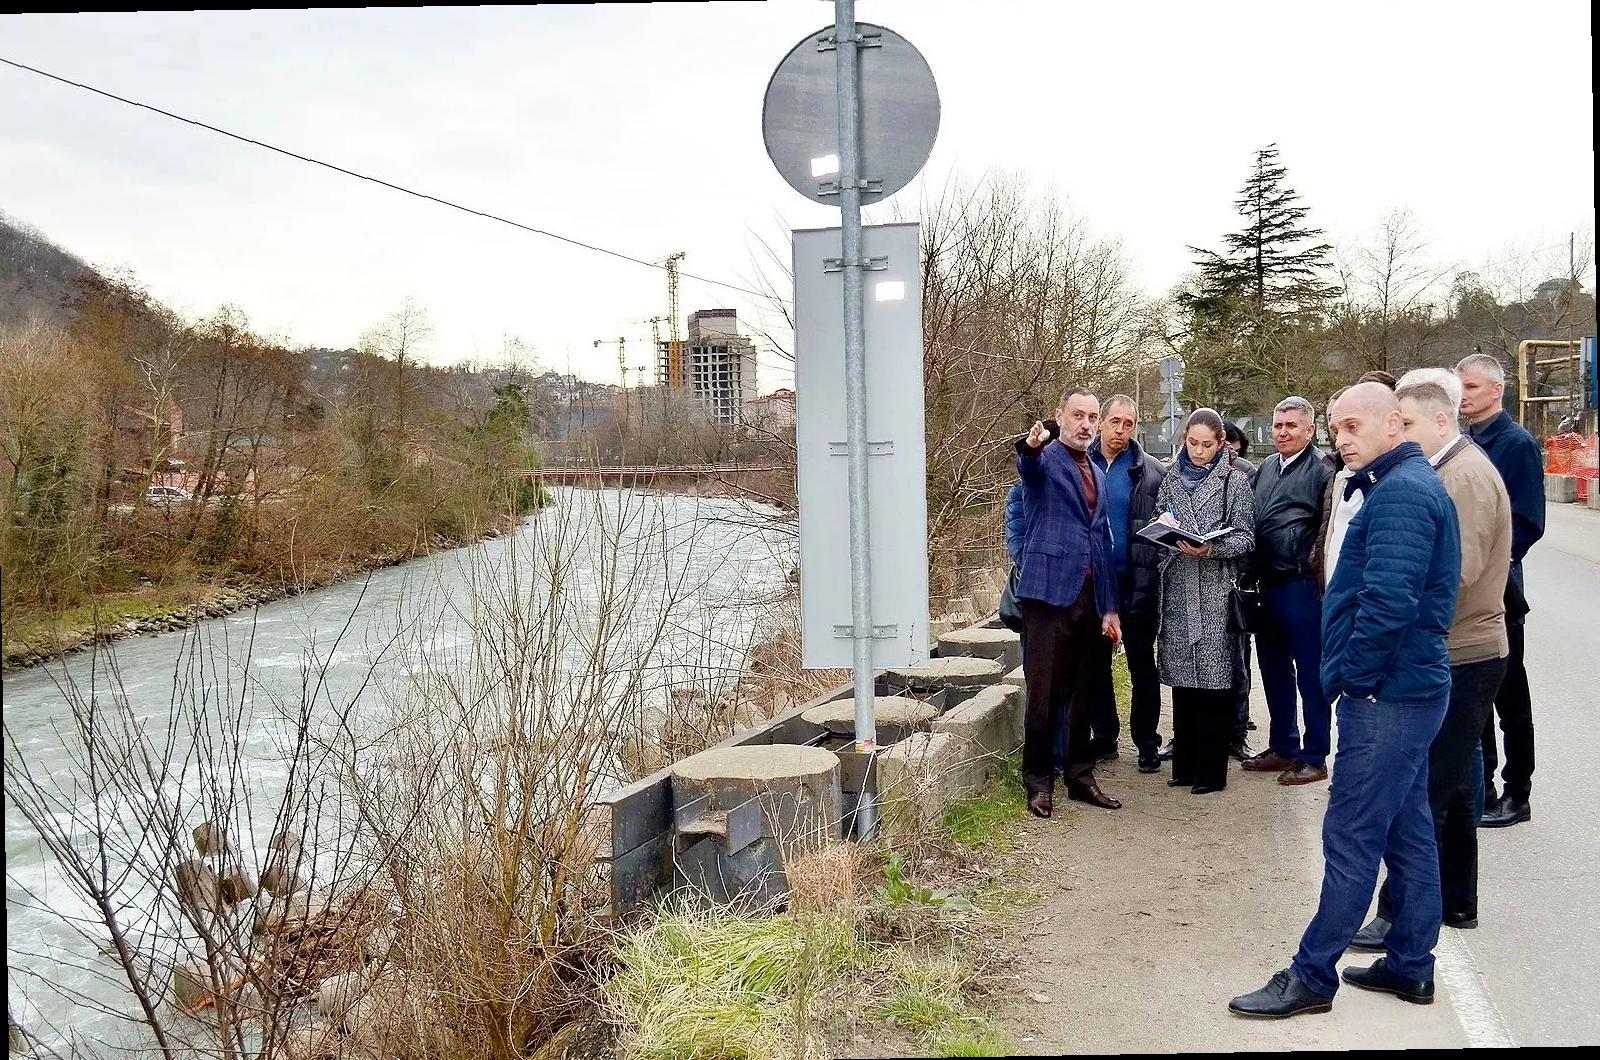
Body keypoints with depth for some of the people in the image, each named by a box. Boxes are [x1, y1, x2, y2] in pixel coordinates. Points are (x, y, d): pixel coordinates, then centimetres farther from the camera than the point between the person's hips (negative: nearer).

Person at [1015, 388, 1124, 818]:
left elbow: (1104, 541, 20)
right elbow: (1028, 468, -28)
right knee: (1045, 694, -3)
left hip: (1091, 596, 6)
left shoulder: (1097, 474, 20)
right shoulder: (1046, 458, -1)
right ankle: (1038, 782, 6)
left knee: (1083, 694, 11)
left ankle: (1080, 776, 22)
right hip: (1051, 590, -6)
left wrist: (1110, 607, 14)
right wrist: (1030, 445, -52)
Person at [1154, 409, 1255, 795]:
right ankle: (1184, 766, 16)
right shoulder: (1171, 479, 14)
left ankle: (1211, 770, 4)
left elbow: (1244, 537, -3)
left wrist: (1210, 548, -19)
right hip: (1178, 590, 4)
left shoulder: (1235, 480, 2)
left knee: (1214, 680, -3)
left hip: (1216, 592, -4)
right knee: (1183, 679, 7)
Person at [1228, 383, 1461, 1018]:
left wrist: (1352, 675, -14)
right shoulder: (1412, 484, 16)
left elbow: (1389, 599, -26)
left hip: (1385, 695, -11)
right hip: (1409, 688, 11)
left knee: (1351, 837, -5)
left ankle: (1313, 977, 2)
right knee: (1408, 830, 15)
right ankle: (1411, 965, 25)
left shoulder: (1400, 493, -17)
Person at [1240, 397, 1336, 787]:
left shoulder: (1321, 470, -8)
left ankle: (1314, 756, 10)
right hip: (1267, 585, 8)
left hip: (1302, 586, -8)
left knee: (1311, 673, 1)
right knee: (1273, 669, 16)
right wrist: (1252, 574, 11)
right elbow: (1250, 523, 20)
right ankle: (1283, 747, 28)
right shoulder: (1266, 468, 15)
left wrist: (1314, 572, -18)